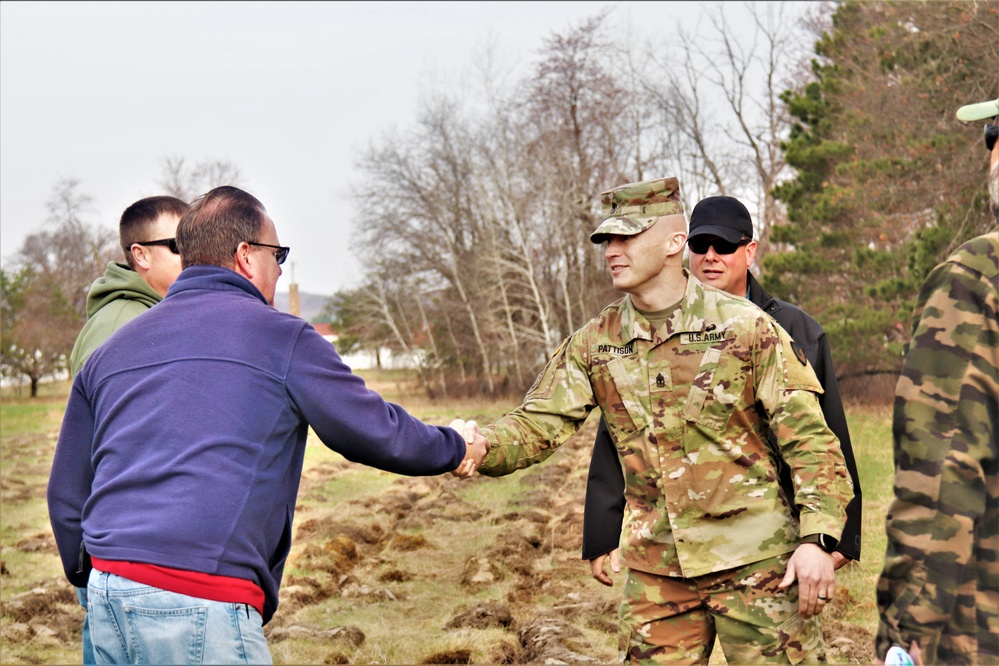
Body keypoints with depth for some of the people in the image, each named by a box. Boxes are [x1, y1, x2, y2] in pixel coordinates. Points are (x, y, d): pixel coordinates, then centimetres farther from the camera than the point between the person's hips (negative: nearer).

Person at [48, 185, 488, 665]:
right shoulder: (281, 338, 0)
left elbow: (67, 493, 20)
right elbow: (378, 433, 7)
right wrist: (455, 450, 26)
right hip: (201, 603, -7)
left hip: (108, 592, 7)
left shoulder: (111, 350, 18)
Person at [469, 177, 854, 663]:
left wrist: (818, 538, -15)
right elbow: (537, 425, -2)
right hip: (655, 568, 4)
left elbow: (808, 437, -6)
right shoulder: (594, 344, 4)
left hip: (753, 561, -3)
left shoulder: (745, 326, -6)